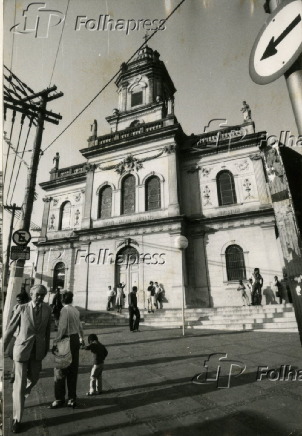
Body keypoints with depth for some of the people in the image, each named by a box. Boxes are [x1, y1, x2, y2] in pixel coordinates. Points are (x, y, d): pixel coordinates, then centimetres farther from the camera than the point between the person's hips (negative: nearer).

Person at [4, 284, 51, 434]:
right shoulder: (22, 308, -15)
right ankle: (17, 419, 21)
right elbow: (10, 329, -4)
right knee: (20, 383, 1)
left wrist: (46, 347, 13)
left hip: (38, 351, 3)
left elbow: (47, 330, 4)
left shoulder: (47, 309, -8)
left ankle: (19, 396, 54)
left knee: (33, 379, 20)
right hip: (22, 349, -3)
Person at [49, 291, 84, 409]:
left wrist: (55, 342, -16)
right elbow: (80, 326, 17)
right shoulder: (75, 310, 8)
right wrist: (81, 338, 31)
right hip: (75, 339, 8)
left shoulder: (64, 310, -16)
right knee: (73, 370, 15)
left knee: (60, 370, 8)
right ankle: (72, 399, 25)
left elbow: (62, 327, -22)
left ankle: (59, 399, 19)